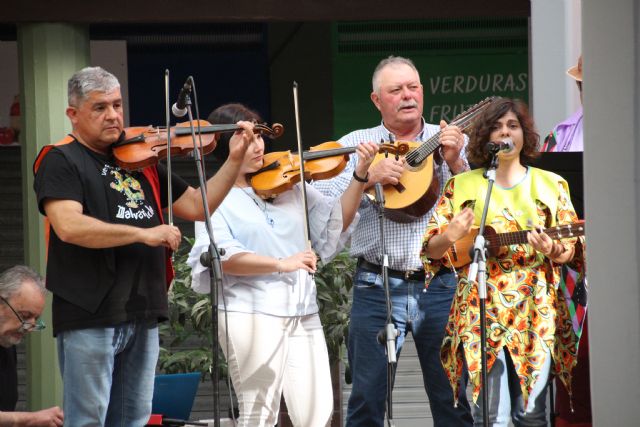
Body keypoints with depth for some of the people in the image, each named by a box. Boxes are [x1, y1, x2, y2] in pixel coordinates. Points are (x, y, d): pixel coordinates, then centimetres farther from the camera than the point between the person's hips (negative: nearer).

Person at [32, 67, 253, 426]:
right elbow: (69, 226, -20)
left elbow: (196, 206, 18)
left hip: (143, 315, 7)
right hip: (90, 315, -7)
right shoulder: (60, 161, -4)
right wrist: (143, 233, -19)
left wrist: (236, 160, 5)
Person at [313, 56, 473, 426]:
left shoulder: (450, 141, 10)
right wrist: (368, 177, -15)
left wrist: (455, 163, -12)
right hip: (377, 286, 0)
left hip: (441, 286, 0)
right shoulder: (356, 144, 9)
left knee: (454, 397, 1)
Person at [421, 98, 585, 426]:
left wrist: (553, 250, -12)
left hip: (536, 309, 1)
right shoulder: (462, 186, 10)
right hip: (481, 310, -1)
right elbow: (431, 250, 9)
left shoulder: (550, 185, 11)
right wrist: (451, 236, -13)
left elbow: (572, 251, 10)